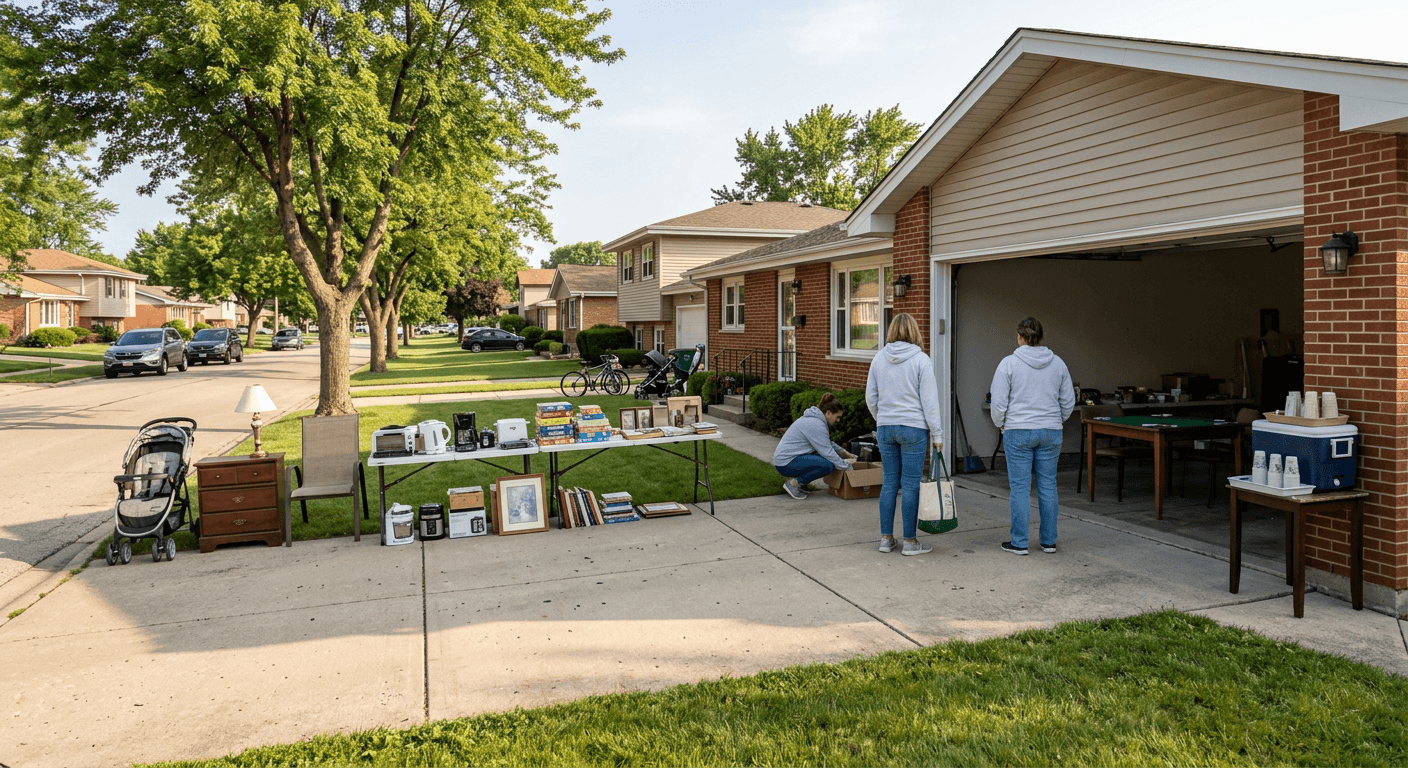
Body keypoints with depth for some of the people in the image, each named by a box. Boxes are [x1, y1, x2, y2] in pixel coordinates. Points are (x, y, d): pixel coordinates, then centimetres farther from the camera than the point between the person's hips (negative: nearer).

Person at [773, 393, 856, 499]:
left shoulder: (815, 419, 13)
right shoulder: (816, 424, -19)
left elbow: (827, 444, 28)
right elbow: (827, 452, -20)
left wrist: (843, 452, 20)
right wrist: (845, 465, -10)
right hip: (786, 463, -10)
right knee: (828, 465, -23)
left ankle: (798, 478, 10)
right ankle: (794, 483, -11)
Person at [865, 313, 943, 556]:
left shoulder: (879, 358, 4)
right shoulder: (921, 359, -8)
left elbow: (871, 397, 10)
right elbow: (929, 400, -8)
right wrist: (937, 434, -3)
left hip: (885, 428, 4)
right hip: (914, 428, -4)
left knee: (890, 481, 11)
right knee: (911, 484, 2)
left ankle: (886, 538, 17)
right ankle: (910, 542, 9)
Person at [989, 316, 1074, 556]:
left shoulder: (1009, 363, -8)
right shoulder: (1058, 363, 5)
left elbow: (999, 403, -8)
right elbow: (1069, 401, 9)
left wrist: (1001, 426, 8)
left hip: (1018, 432, -4)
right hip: (1051, 433, 4)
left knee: (1019, 487, 1)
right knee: (1048, 485, 10)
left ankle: (1019, 542, 7)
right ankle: (1049, 541, 17)